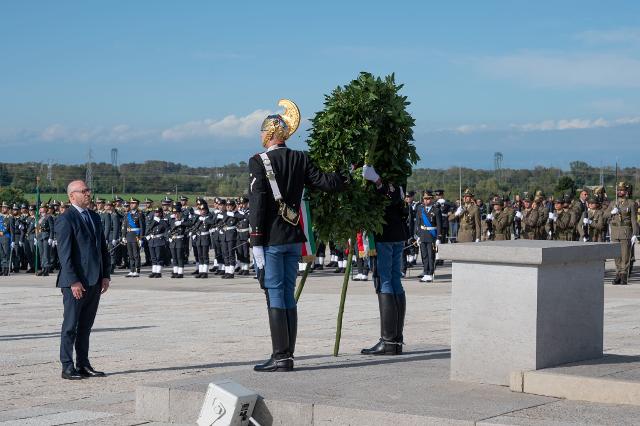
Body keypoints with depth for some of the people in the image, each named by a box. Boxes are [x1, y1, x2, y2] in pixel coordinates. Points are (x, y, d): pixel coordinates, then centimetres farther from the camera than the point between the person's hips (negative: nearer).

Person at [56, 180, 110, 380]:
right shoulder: (66, 219, -9)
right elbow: (64, 253, -14)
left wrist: (106, 275, 8)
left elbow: (103, 248, 18)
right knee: (70, 326, 0)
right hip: (76, 282, -7)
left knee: (85, 326, 12)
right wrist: (73, 281, -19)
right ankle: (67, 368, 4)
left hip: (95, 281, 7)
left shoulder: (95, 217, 15)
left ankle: (83, 365, 17)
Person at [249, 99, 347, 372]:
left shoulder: (259, 162, -10)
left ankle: (280, 357, -5)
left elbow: (257, 203, -14)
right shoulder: (300, 160, 6)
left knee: (274, 295, -4)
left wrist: (256, 242, -13)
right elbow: (324, 182, 3)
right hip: (293, 238, 6)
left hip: (270, 239, -6)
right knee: (288, 296, 10)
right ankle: (287, 356, 14)